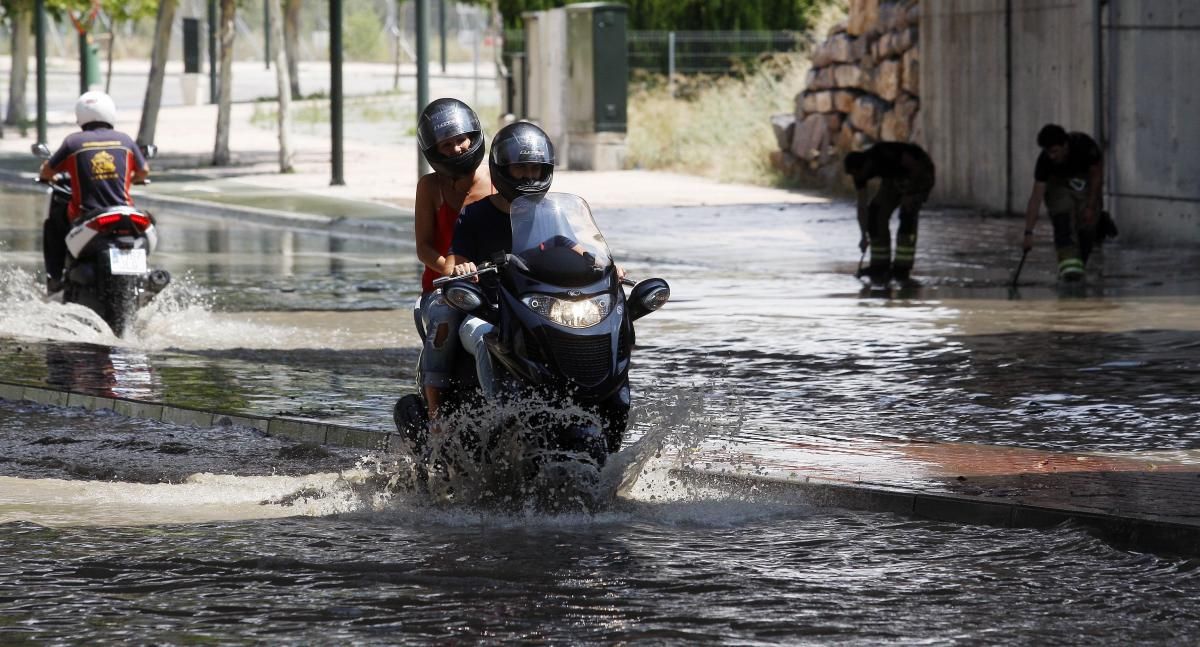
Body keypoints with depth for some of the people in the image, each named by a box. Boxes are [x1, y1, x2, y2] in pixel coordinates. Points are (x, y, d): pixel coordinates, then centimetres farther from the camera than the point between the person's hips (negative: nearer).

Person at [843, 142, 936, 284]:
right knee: (876, 212, -7)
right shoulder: (859, 172, -15)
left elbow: (916, 167, -26)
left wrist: (910, 195, -25)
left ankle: (902, 268, -19)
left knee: (907, 214, -23)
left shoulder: (885, 154, -36)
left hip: (919, 172, -7)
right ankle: (880, 265, 1)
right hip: (896, 177, 7)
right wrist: (864, 236, -13)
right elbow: (862, 206, -10)